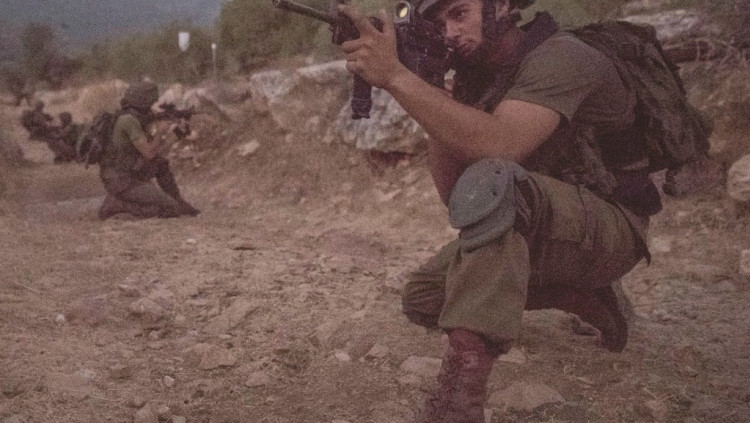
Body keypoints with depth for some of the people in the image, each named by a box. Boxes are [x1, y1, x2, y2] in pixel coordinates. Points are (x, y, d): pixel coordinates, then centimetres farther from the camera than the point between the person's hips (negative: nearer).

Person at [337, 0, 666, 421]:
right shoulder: (475, 74, 3)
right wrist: (434, 94, -14)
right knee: (425, 299, -2)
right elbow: (452, 190, -3)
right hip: (541, 226, 8)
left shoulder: (559, 58, -20)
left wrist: (396, 76, -40)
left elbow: (498, 147, -39)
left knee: (489, 183, -36)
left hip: (609, 230, -8)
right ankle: (586, 297, 9)